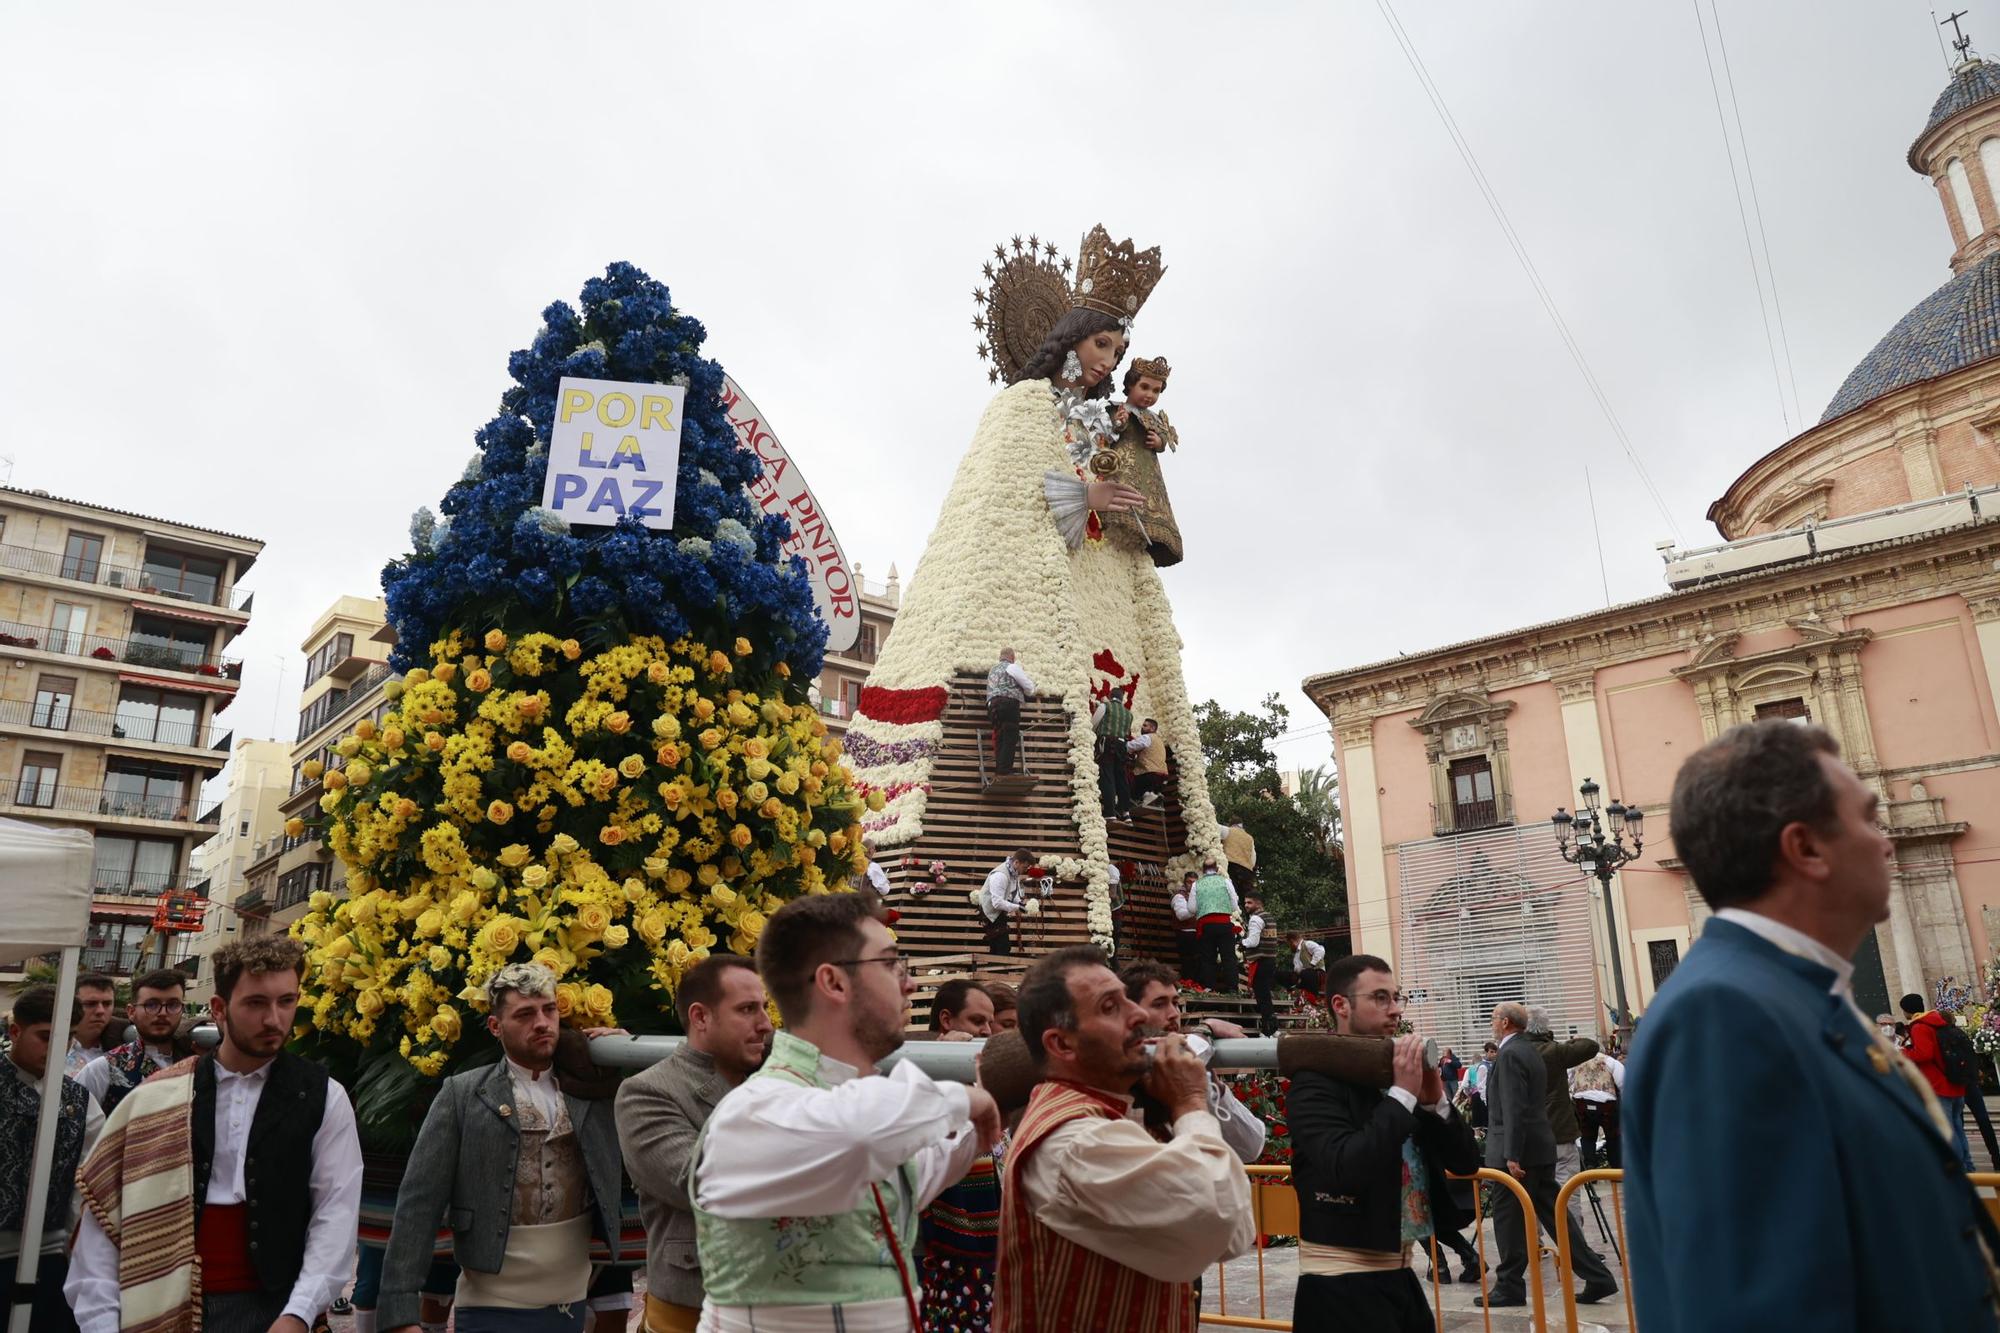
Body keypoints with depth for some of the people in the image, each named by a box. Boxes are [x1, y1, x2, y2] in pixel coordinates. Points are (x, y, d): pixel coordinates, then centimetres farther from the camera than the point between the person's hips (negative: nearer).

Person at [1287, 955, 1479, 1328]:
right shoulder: (1316, 1083, -13)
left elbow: (1466, 1161, 7)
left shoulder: (1401, 1074, 7)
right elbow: (1348, 1170, -27)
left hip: (1400, 1276, 7)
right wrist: (1403, 1095, -22)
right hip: (1342, 1284, -7)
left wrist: (1435, 1099, -10)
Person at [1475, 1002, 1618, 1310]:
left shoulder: (1510, 1054, -16)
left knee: (1509, 1220, 1)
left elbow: (1514, 1109, -22)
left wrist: (1512, 1155, -22)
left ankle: (1510, 1287, 9)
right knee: (1554, 1214, 12)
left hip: (1518, 1150, -9)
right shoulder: (1530, 1051, 14)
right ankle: (1597, 1278, 12)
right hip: (1539, 1147, 9)